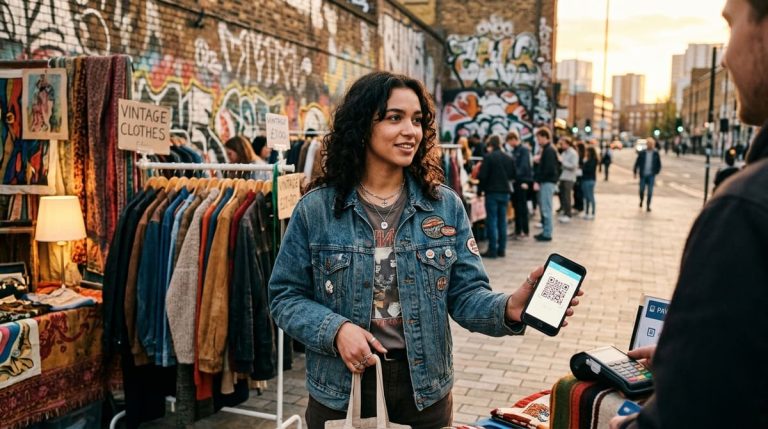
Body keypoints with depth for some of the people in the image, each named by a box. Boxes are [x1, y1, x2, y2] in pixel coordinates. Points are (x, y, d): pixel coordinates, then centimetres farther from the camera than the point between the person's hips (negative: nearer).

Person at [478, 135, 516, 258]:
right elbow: (513, 176, 12)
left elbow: (483, 176, -12)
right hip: (505, 192, 5)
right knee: (502, 221, 10)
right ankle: (502, 249, 13)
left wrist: (479, 191, -2)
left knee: (492, 220, -1)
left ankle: (492, 250, -2)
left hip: (492, 192, -5)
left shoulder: (488, 157, -10)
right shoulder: (509, 158, 6)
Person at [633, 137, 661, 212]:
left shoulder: (656, 154, 0)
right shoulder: (642, 153, -2)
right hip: (643, 175, 0)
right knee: (642, 190, 6)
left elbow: (659, 165, 9)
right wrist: (635, 172, -1)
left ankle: (648, 206, 5)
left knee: (650, 191, -3)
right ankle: (641, 201, 34)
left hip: (651, 175, 0)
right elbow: (637, 163, 2)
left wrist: (656, 172, 1)